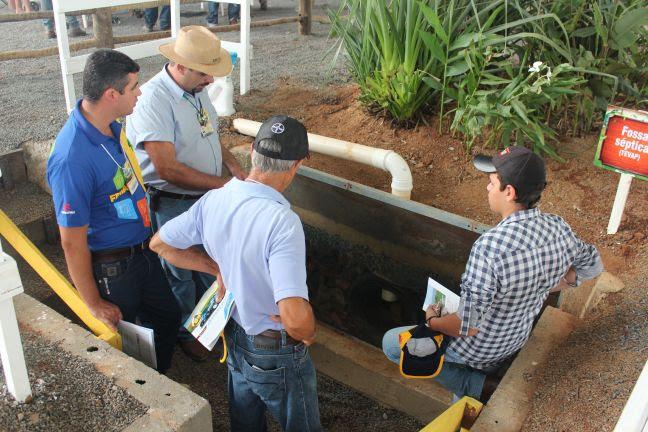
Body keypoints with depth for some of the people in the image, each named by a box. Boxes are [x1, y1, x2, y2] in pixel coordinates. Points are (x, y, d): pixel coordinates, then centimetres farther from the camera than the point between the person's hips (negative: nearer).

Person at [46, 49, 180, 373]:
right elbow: (72, 243, -24)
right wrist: (94, 304, -14)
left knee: (167, 316, 24)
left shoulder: (111, 125, -6)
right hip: (110, 269, -8)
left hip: (141, 249, 9)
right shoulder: (72, 158, -32)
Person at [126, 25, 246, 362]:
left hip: (208, 198, 8)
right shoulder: (153, 100, -27)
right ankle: (185, 331, 37)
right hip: (172, 205, -7)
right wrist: (222, 184, -24)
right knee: (180, 274, 14)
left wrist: (233, 165, -2)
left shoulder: (197, 89, 0)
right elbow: (168, 168, -29)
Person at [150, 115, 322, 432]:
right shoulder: (282, 221, -33)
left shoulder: (213, 200, -12)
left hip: (234, 337, 6)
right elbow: (295, 316, -40)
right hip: (276, 355, -6)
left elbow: (160, 243, 3)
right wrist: (307, 335, -17)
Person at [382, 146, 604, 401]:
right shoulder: (559, 229, -16)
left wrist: (433, 321, -13)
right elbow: (593, 266, 5)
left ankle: (473, 386, 2)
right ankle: (484, 371, 18)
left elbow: (467, 327, -33)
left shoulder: (490, 246, -39)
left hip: (481, 349, -7)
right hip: (518, 340, 7)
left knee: (391, 342, 8)